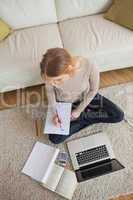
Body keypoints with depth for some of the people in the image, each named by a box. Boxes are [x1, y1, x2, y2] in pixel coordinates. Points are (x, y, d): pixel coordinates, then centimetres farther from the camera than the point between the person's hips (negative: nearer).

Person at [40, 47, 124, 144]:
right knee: (55, 139, -12)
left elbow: (93, 90, -15)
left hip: (85, 98, 0)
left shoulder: (91, 68, -35)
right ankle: (88, 118, 0)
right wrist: (54, 112, -18)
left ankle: (83, 117, 1)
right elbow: (50, 91, -8)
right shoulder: (50, 73, -30)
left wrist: (78, 110, -13)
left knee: (118, 115, -9)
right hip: (63, 104, 1)